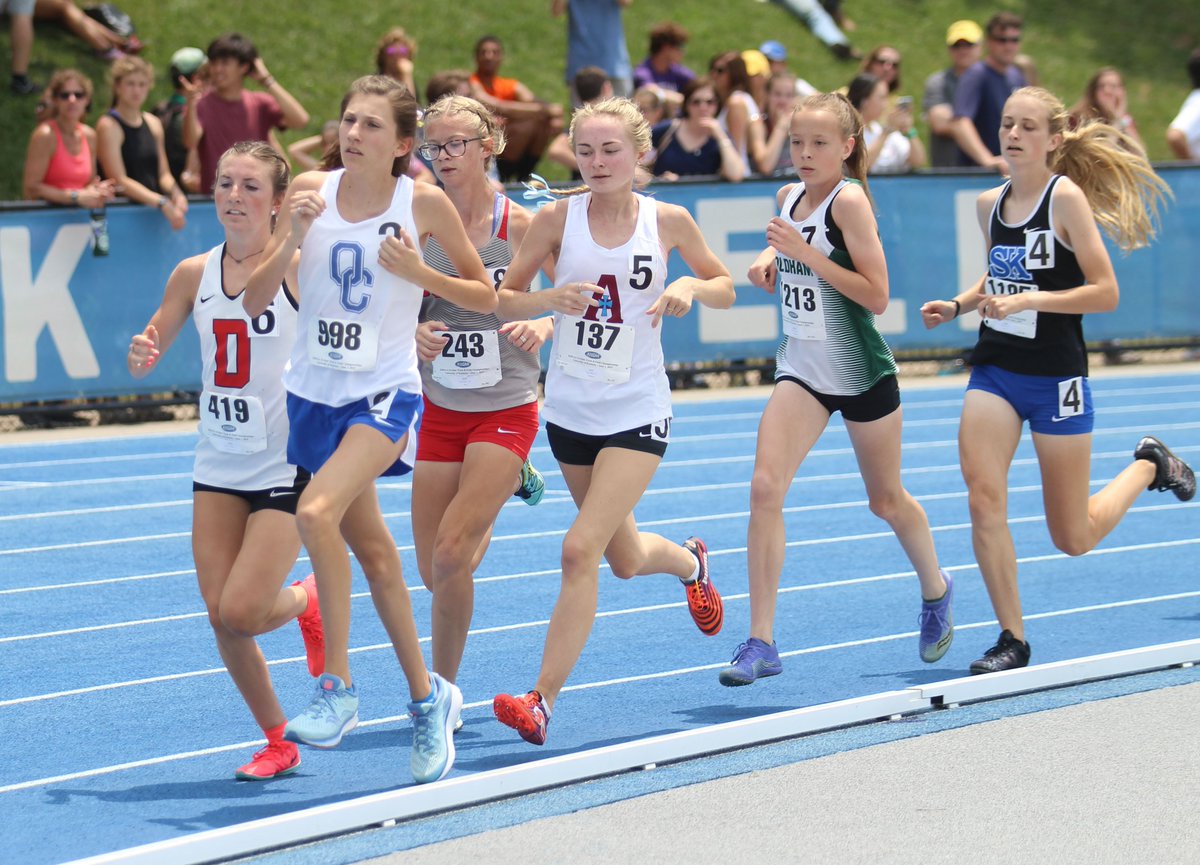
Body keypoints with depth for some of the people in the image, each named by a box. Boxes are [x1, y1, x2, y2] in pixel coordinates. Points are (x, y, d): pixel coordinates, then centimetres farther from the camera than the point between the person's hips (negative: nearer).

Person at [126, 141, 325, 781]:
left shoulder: (299, 268, -9)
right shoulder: (194, 274, 5)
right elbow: (146, 358, 12)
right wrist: (142, 353, -10)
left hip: (288, 469, -5)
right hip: (218, 469, 5)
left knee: (240, 613, -13)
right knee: (221, 616, -1)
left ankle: (306, 602, 23)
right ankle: (277, 743, 19)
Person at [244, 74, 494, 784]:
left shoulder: (424, 203, -9)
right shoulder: (312, 191, -2)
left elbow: (486, 296, 2)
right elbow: (255, 301, -2)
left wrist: (418, 273, -14)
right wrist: (292, 239, -17)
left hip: (386, 393, -5)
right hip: (315, 392, 5)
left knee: (317, 512, -28)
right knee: (372, 549, 15)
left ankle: (339, 687, -17)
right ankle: (428, 697, 31)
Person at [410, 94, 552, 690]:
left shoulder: (520, 226, -10)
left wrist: (543, 326, -24)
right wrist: (414, 332, -17)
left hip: (506, 410, -4)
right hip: (440, 409, 4)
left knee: (450, 556, -17)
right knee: (434, 572, 9)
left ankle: (443, 686, 3)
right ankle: (507, 484, 42)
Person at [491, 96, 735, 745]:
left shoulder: (667, 221, -5)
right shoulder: (557, 218, -5)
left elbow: (726, 289, 9)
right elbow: (504, 300, 0)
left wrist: (689, 286, -13)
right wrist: (552, 297, -20)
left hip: (637, 414, -3)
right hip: (570, 411, 3)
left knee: (581, 551, -17)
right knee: (623, 559, 18)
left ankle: (542, 701, -14)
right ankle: (690, 562, 54)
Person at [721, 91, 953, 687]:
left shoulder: (849, 200, -16)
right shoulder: (788, 197, 3)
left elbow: (877, 295, -20)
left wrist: (807, 253, -25)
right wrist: (769, 259, 1)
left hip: (862, 373, -5)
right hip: (802, 371, 5)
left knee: (886, 500, 13)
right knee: (765, 488, -14)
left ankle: (936, 591, 44)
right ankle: (761, 642, -12)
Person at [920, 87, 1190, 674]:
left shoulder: (1066, 197, -12)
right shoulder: (989, 204, 6)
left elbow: (1105, 293, -15)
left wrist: (1029, 300, -24)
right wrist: (957, 305, 5)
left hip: (1056, 376, -5)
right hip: (994, 368, 5)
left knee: (1074, 538, 6)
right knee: (983, 497, -16)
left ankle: (1148, 465, 34)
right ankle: (1012, 640, -4)